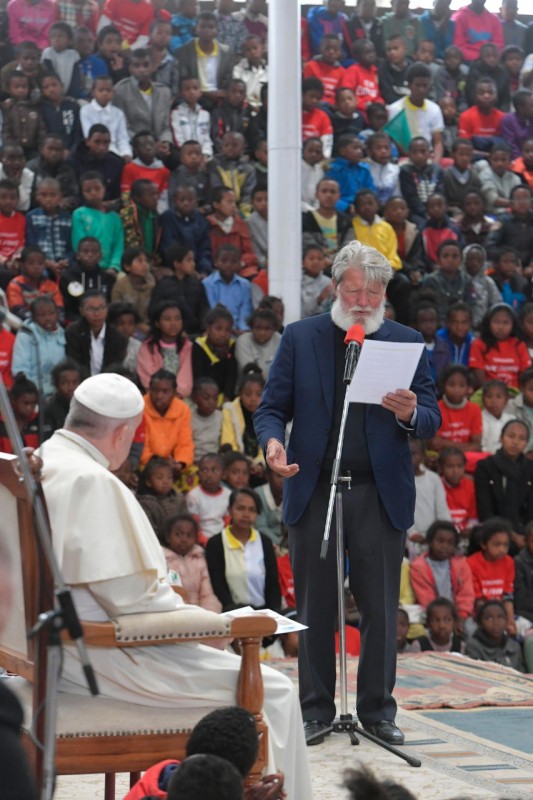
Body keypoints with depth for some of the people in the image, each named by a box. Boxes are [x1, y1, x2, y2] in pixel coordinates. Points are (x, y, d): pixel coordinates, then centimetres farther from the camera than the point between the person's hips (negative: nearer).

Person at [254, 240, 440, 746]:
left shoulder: (406, 342, 7)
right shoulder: (299, 338, 7)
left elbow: (432, 419, 5)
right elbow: (271, 407, 4)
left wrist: (411, 414, -19)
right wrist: (272, 441, -17)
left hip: (380, 496, 0)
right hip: (313, 492, 0)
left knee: (380, 610, 4)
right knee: (315, 609, 6)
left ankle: (377, 711, 16)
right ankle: (316, 710, 17)